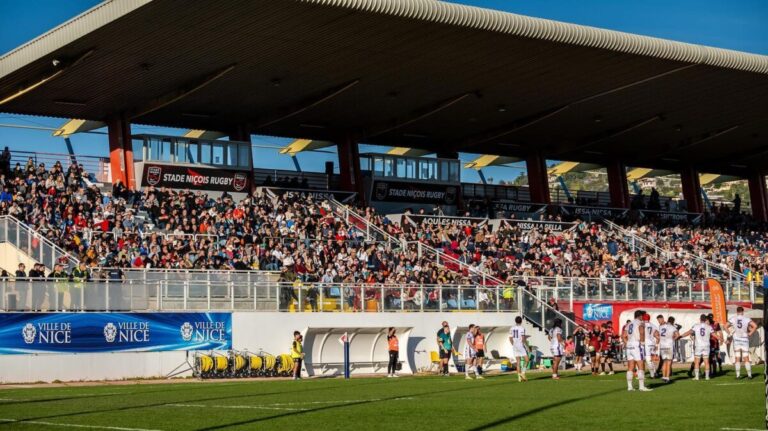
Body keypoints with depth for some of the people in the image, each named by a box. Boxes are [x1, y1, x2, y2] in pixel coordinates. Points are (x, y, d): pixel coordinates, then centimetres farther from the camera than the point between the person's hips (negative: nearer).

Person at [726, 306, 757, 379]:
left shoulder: (733, 319, -2)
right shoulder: (747, 319, -3)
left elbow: (726, 327, -6)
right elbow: (755, 326, -11)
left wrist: (730, 333, 4)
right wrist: (750, 334, -1)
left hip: (736, 340, 0)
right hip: (745, 339, 0)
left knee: (737, 359, 4)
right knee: (746, 358, 3)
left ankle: (738, 375, 1)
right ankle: (749, 374, 0)